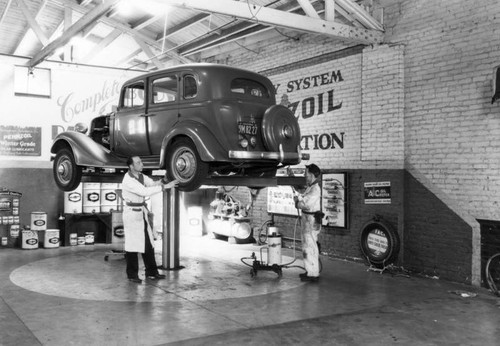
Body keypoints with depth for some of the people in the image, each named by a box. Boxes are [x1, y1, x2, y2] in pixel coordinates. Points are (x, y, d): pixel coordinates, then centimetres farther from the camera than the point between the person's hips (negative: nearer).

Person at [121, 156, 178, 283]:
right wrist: (164, 187, -29)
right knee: (132, 245, 0)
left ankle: (151, 272, 17)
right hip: (131, 214, -8)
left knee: (148, 244, 9)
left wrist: (162, 181, -17)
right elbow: (145, 191, -27)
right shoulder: (128, 180, -19)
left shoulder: (141, 176, 7)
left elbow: (152, 183, 6)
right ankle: (132, 275, 11)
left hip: (142, 213, 8)